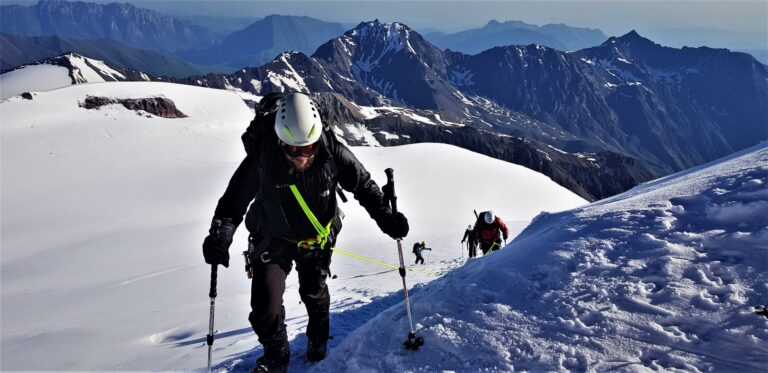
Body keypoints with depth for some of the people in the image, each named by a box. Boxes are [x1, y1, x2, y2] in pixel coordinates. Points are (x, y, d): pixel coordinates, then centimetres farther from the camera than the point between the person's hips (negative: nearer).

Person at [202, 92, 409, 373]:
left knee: (314, 293, 18)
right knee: (265, 304, -6)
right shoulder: (261, 158, -30)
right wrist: (219, 237, -34)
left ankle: (318, 340, 52)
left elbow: (363, 184, -12)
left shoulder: (332, 153, -27)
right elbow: (234, 199, -19)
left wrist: (385, 216, -23)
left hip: (317, 236, 1)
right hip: (273, 239, -1)